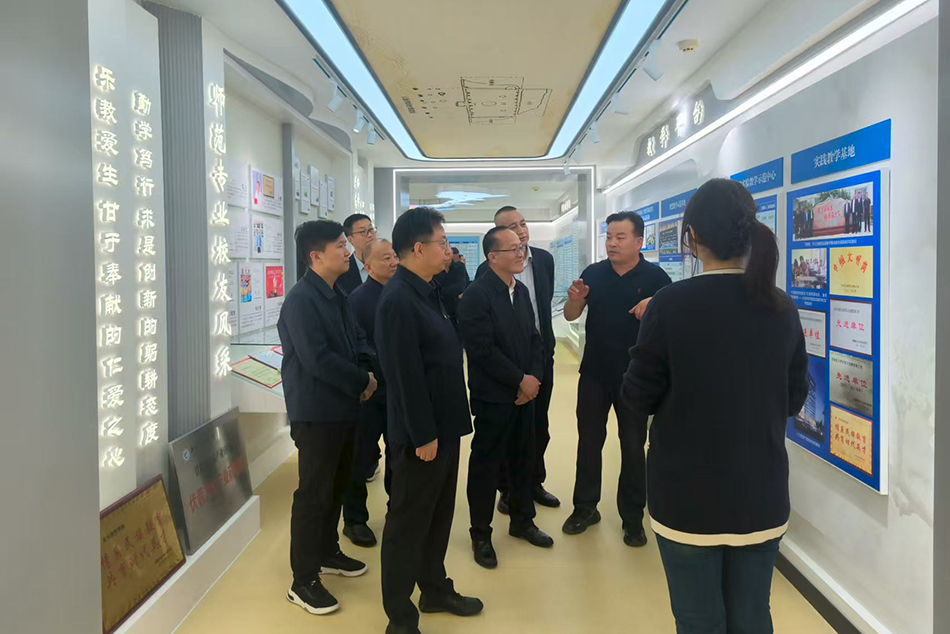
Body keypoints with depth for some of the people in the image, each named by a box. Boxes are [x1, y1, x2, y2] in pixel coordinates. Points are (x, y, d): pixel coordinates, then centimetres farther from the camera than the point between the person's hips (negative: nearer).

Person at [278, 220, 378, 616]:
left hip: (343, 407, 9)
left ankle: (328, 553, 37)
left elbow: (356, 339, 13)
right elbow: (318, 360, -25)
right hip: (316, 412, -9)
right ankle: (303, 581, 12)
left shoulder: (338, 295, 10)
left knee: (337, 486, 19)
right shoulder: (301, 300, -18)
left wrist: (366, 372, -7)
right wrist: (363, 381, -15)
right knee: (313, 493, -1)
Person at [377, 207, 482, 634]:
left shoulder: (427, 292, 9)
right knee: (408, 522, 6)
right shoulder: (398, 299, -20)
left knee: (438, 516, 21)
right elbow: (406, 374, -23)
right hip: (422, 432, -9)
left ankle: (436, 590, 39)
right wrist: (423, 435, -20)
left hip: (444, 424, 9)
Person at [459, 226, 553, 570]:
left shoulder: (521, 290, 9)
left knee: (524, 460, 16)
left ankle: (522, 521, 34)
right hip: (493, 397, -7)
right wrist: (520, 380, -15)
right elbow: (483, 349, -20)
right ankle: (481, 534, 21)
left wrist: (534, 377, -4)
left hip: (525, 391, 7)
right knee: (486, 464, 5)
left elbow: (534, 338, 11)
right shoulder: (476, 294, -15)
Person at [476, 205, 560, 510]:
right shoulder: (488, 269, -13)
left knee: (539, 424, 15)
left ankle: (535, 482, 32)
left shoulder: (544, 259, 3)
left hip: (542, 353, 5)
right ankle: (508, 488, 24)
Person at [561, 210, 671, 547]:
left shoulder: (655, 277, -7)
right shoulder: (593, 273, 0)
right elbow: (570, 316, 0)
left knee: (633, 447, 9)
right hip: (594, 373, 2)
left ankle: (632, 517, 24)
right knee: (589, 442, 12)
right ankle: (585, 507, 29)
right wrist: (575, 299, -22)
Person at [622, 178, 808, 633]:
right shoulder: (782, 307, -3)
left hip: (688, 494, -4)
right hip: (761, 493, 4)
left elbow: (639, 397, -9)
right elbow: (794, 398, 8)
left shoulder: (672, 304, -16)